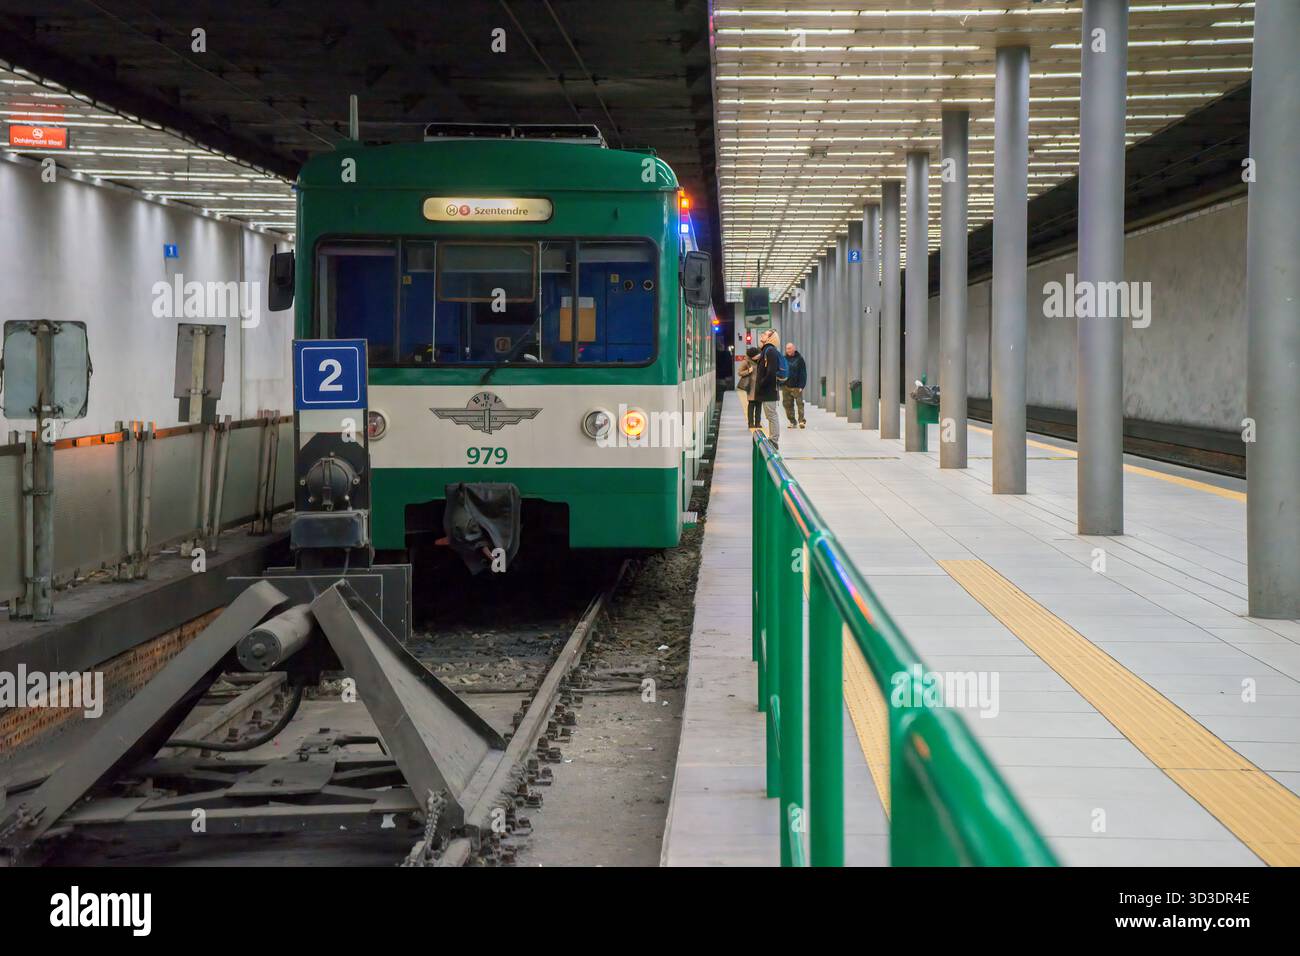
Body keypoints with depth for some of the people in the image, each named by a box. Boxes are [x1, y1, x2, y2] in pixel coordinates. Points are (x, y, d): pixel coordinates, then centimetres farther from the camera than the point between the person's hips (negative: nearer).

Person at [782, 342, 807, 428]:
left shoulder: (799, 359, 0)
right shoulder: (784, 359, 10)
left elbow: (803, 373, -3)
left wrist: (801, 385, -12)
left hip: (796, 387, -4)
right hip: (786, 386, 4)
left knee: (799, 403, -9)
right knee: (788, 405, 4)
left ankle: (801, 421, -10)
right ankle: (792, 422, 10)